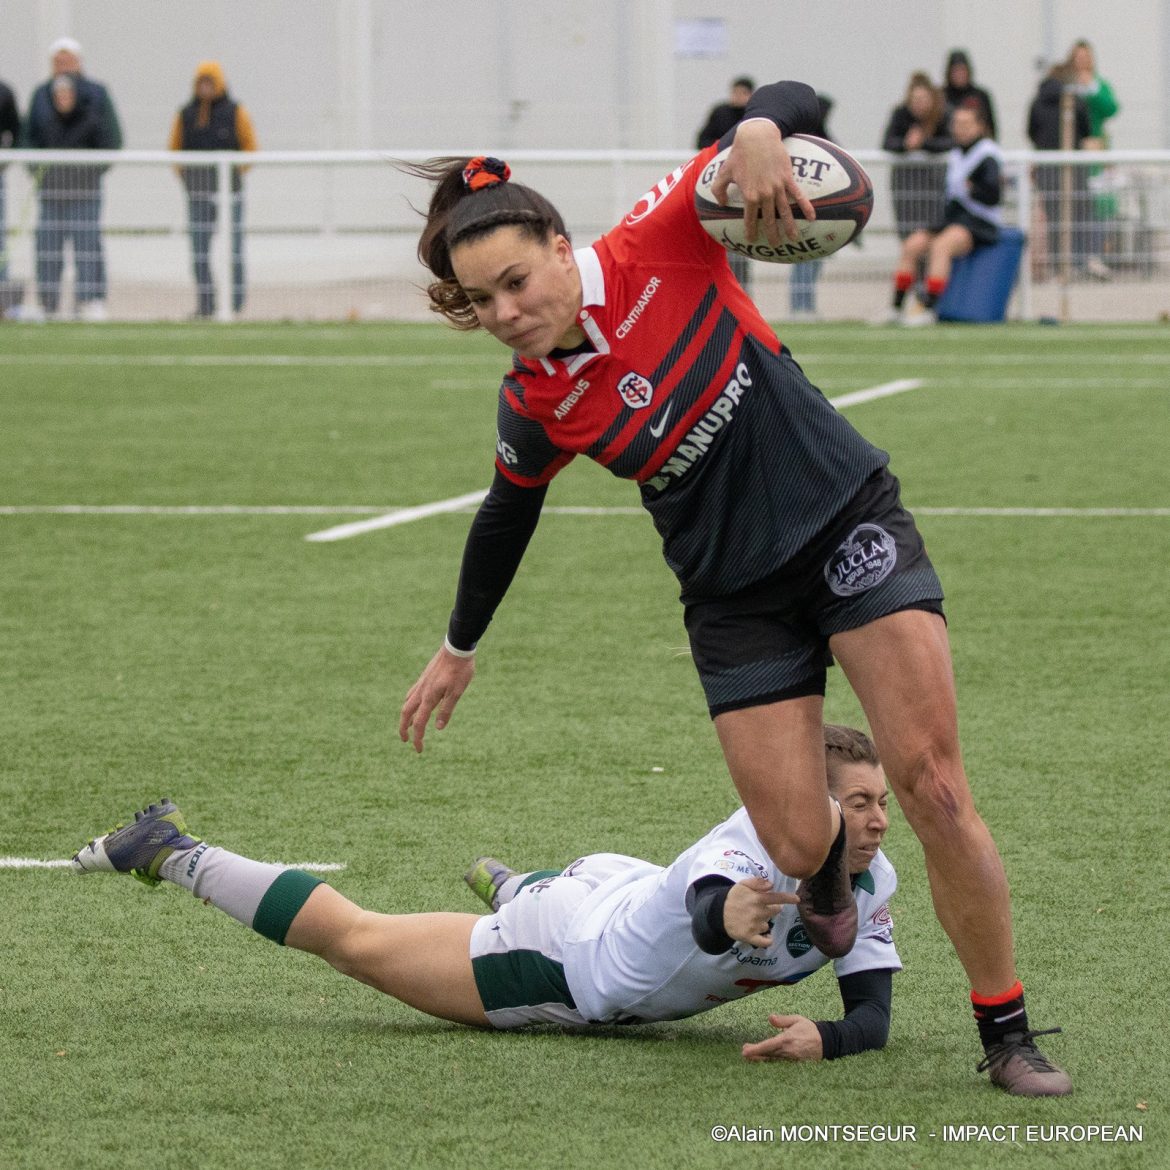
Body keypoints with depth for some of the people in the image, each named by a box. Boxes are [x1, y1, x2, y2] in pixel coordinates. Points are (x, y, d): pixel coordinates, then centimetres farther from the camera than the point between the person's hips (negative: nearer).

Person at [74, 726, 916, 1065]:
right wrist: (723, 915, -81)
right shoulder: (755, 841, -38)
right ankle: (172, 854, 24)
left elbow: (874, 1018, -21)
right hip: (566, 954, -7)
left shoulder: (870, 884, -18)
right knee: (355, 939, 8)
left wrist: (823, 1040, -44)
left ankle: (509, 886, 77)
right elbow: (700, 909, -57)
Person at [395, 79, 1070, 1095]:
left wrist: (758, 134, -39)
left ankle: (1008, 1032, -2)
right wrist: (460, 648, 24)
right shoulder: (533, 408, -8)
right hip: (735, 598, 2)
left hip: (847, 521, -2)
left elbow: (793, 103, -16)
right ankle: (832, 853, 33)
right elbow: (507, 519, 13)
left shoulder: (661, 249, -16)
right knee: (796, 843, -8)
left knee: (933, 789, -15)